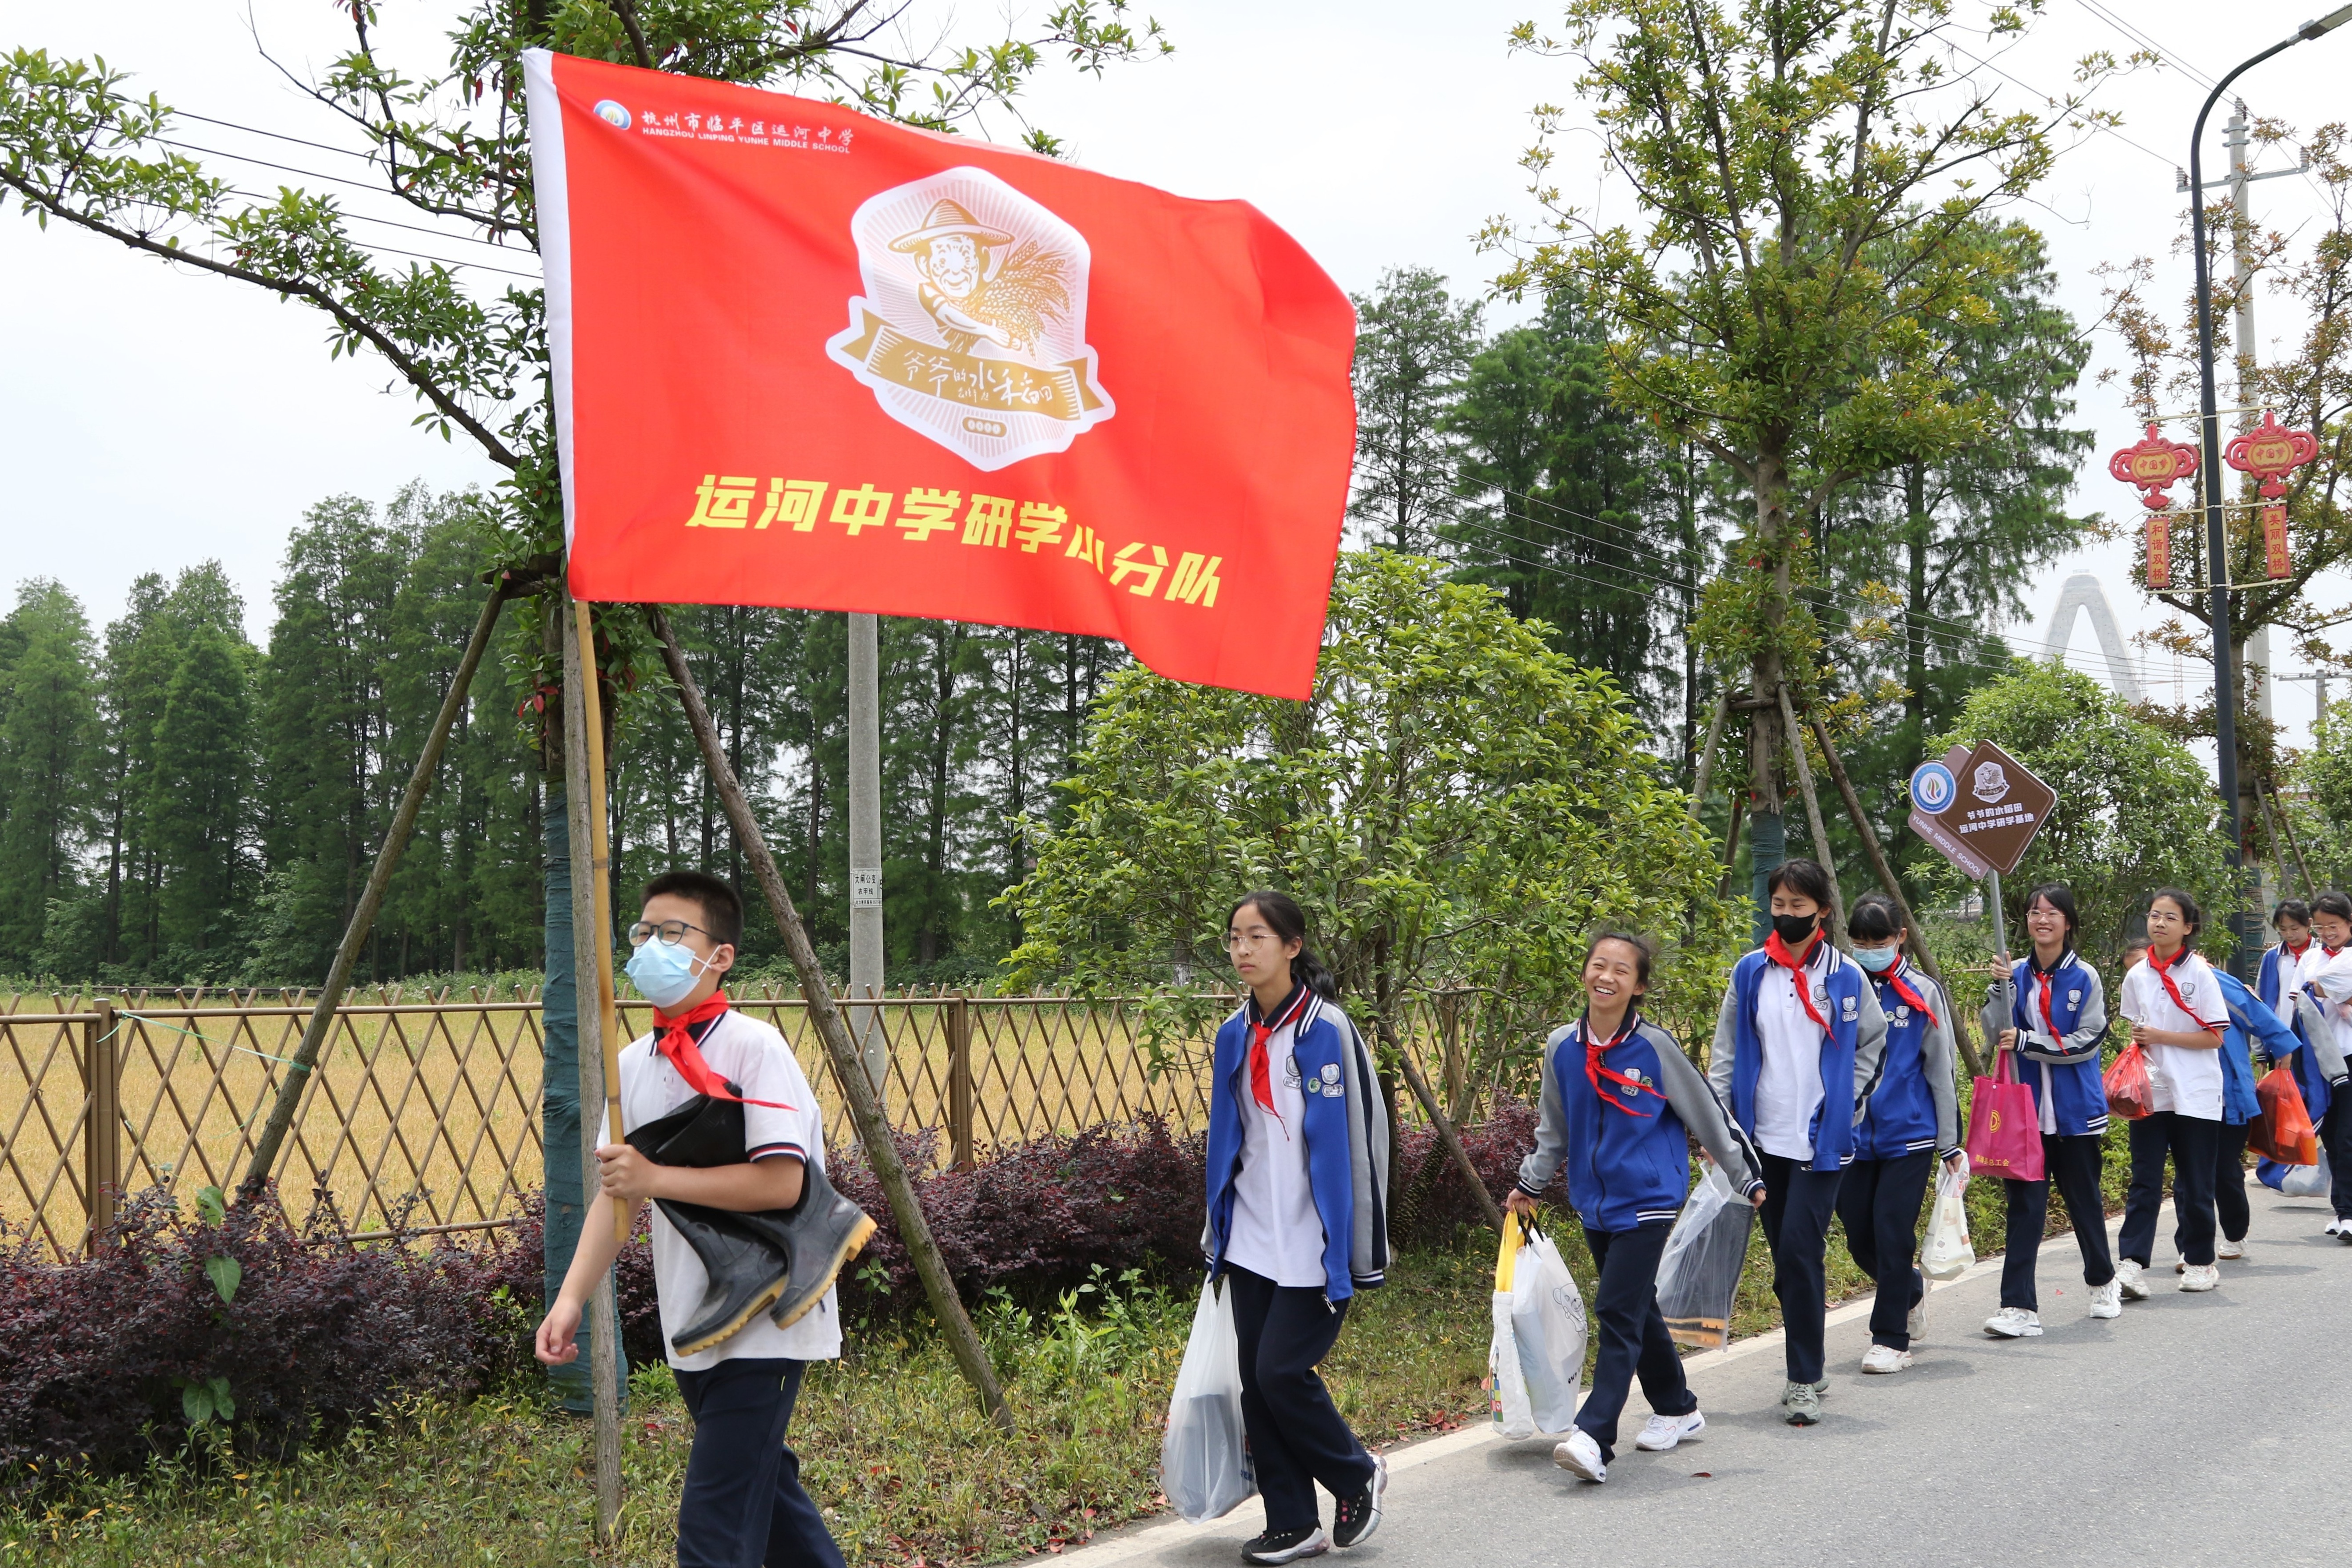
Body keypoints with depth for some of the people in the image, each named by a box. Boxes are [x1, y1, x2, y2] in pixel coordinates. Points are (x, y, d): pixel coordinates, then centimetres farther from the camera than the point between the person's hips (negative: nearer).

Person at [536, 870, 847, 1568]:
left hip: (762, 1321, -8)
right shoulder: (634, 1063, 8)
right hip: (691, 1326, 8)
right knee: (762, 1485, 21)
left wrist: (656, 1177, -24)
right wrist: (572, 1296, 0)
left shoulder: (753, 1048, -14)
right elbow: (616, 1188, 11)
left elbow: (781, 1181, -22)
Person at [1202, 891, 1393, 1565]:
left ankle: (1358, 1476, 16)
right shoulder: (1236, 1035, 8)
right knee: (1257, 1382, 6)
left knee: (1282, 1371, -9)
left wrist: (1360, 1252, -11)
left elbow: (1358, 1138, -11)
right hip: (1252, 1241, 6)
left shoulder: (1327, 1029, -11)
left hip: (1312, 1244, -6)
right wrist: (1219, 1230, 16)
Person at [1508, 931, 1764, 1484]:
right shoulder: (1562, 1048, 2)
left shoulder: (1655, 1047, -10)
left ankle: (1594, 1437, -18)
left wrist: (1747, 1178, 7)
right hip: (1594, 1204, 5)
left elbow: (1707, 1115, 0)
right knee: (1637, 1311, 16)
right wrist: (1531, 1184, 23)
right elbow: (1553, 1128, 18)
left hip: (1646, 1201, -5)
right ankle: (1677, 1409, 34)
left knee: (1619, 1313, -13)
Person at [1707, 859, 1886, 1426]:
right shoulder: (1750, 973, 5)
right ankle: (1808, 1369, 22)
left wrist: (1849, 1102, 6)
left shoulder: (1845, 976, 0)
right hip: (1762, 1138, 3)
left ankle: (1805, 1382, -5)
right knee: (1786, 1258, 9)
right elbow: (1725, 1053, 8)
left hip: (1821, 1140, -3)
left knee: (1799, 1252, -12)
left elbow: (1873, 1041, 14)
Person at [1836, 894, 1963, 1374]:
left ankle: (1891, 1338, 6)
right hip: (1852, 1136, 3)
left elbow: (1940, 1072, 4)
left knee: (1893, 1234, -5)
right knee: (1860, 1236, 8)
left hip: (1909, 1135, -3)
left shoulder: (1922, 994, 0)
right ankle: (1912, 1290, 37)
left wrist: (1949, 1144, 3)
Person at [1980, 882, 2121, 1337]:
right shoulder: (2017, 974, 4)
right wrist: (1998, 989, -18)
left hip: (2076, 1111, -1)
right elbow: (1997, 1035, -4)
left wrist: (2026, 1042, -17)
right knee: (2023, 1205, -5)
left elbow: (2087, 1042, -11)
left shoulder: (2085, 978, -4)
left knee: (2084, 1200, 13)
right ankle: (2019, 1307, -7)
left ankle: (2103, 1282, 37)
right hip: (2026, 1107, 1)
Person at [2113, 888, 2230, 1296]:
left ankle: (2200, 1262, 20)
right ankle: (2132, 1264, -9)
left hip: (2195, 1094, -3)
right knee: (2144, 1179, -3)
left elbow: (2214, 1036, -9)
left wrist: (2161, 1037, -15)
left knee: (2194, 1183, 5)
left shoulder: (2199, 973, -6)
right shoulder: (2137, 976, 6)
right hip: (2150, 1092, 3)